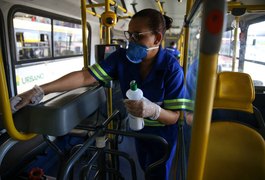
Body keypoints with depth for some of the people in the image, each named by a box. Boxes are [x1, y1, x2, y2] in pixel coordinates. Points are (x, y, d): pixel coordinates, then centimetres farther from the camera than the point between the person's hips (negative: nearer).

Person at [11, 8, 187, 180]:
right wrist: (39, 91, -34)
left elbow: (174, 116, -24)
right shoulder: (122, 57, -19)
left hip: (162, 133, -3)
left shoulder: (172, 69, -27)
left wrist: (153, 110, -46)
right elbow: (85, 76, -27)